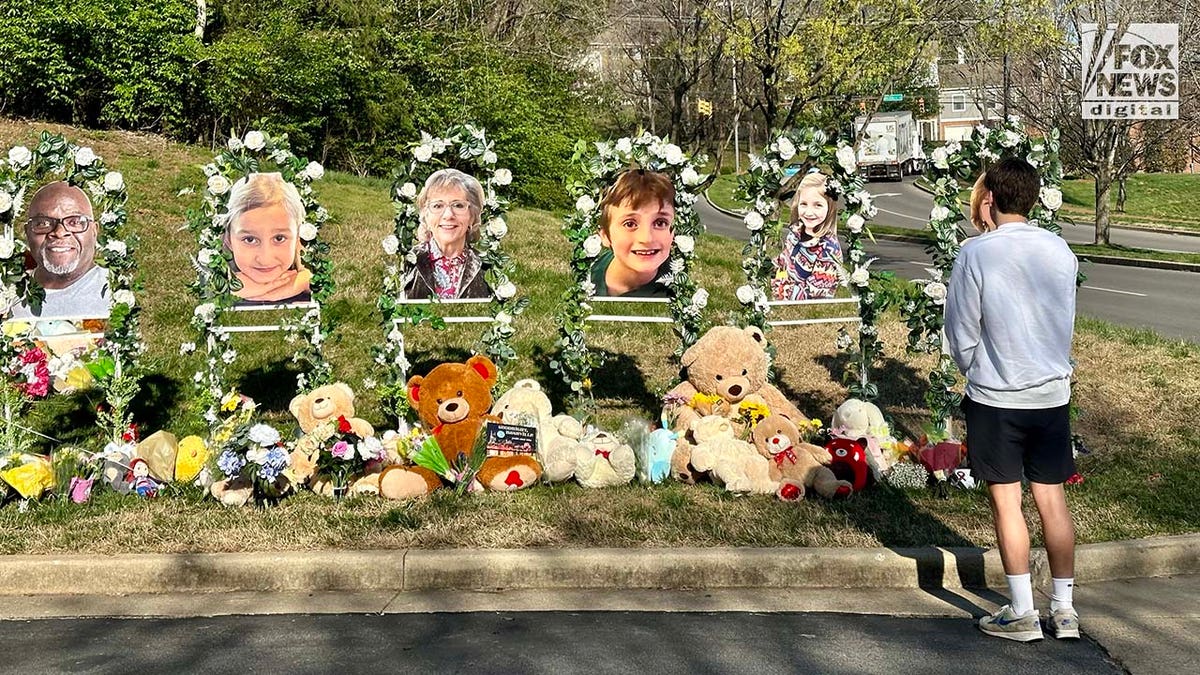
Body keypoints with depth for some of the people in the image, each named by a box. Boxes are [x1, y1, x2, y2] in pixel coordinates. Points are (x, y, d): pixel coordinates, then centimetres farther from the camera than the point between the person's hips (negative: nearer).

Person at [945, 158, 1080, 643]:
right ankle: (1064, 609, 19)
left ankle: (1022, 614, 11)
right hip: (1052, 393, 4)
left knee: (1006, 501, 5)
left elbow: (961, 334, -6)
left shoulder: (976, 254, -14)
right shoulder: (1060, 250, 0)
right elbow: (1064, 323, 11)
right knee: (1052, 499, 11)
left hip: (995, 398, -4)